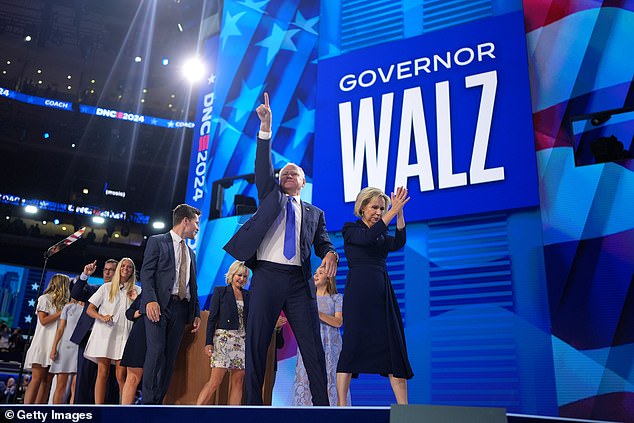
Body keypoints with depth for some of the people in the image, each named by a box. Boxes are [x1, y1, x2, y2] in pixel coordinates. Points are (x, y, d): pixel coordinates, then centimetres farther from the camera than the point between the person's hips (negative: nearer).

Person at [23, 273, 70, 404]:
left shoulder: (63, 303, 20)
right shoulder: (45, 298, 4)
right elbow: (43, 320, -7)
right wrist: (61, 312, -6)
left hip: (55, 346, 6)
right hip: (43, 343, -6)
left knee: (47, 380, -1)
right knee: (37, 378, -12)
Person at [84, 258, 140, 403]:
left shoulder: (136, 290, 14)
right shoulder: (106, 287, 13)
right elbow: (90, 309, 8)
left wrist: (136, 300, -7)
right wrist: (101, 317, -11)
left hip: (124, 334, 0)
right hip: (104, 332, 0)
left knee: (121, 375, -8)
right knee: (102, 372, -4)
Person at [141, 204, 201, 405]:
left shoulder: (191, 253, 25)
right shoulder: (157, 242, 6)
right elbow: (146, 273, -5)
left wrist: (196, 313, 14)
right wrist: (150, 300, -19)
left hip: (181, 308, 6)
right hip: (159, 305, -6)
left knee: (170, 356, 1)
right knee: (156, 350, -16)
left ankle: (158, 401, 5)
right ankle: (147, 401, -12)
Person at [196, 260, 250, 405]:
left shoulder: (247, 295, 15)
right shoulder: (220, 291, 5)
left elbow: (251, 319, 15)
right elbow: (212, 317, 0)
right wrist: (209, 342, -8)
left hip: (243, 340, 5)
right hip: (223, 338, -4)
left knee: (238, 381, 2)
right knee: (215, 381, -10)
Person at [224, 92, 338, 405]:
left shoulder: (314, 213, 20)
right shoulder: (270, 197, 17)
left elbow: (323, 242, 11)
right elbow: (262, 168, 3)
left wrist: (330, 253, -14)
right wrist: (265, 129, -9)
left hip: (300, 281, 1)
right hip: (267, 276, 0)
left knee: (313, 348, -1)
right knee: (255, 345, -1)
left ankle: (322, 405, 4)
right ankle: (252, 405, 7)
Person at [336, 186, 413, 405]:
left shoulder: (381, 234, 20)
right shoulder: (350, 229, 5)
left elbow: (398, 243, -1)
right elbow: (368, 238, -17)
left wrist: (399, 212, -10)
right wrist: (393, 211, -16)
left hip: (383, 295, 6)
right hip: (359, 293, -6)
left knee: (394, 347, 1)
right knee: (353, 346, -8)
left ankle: (404, 406, 3)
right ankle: (341, 405, -2)